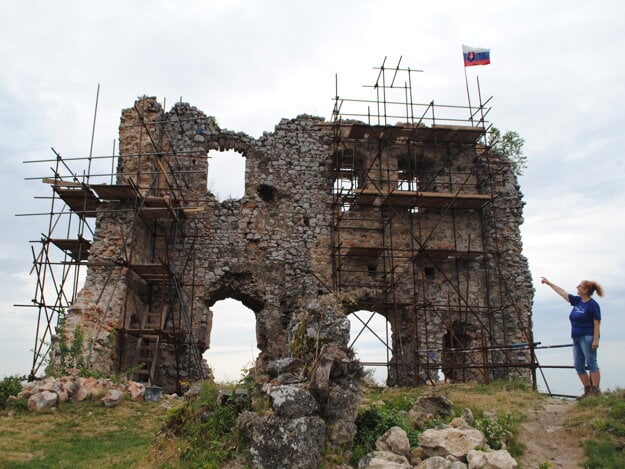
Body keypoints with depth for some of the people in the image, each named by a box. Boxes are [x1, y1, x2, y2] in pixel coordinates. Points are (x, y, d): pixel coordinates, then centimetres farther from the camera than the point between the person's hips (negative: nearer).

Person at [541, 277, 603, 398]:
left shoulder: (593, 304, -9)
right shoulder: (577, 301, 12)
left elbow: (597, 323, -13)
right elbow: (562, 292, 21)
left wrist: (596, 339, -19)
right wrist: (549, 283, 25)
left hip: (588, 337, -8)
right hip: (577, 338, 8)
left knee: (591, 363, -7)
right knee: (578, 366, 8)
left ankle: (595, 391, -4)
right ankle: (588, 390, 13)